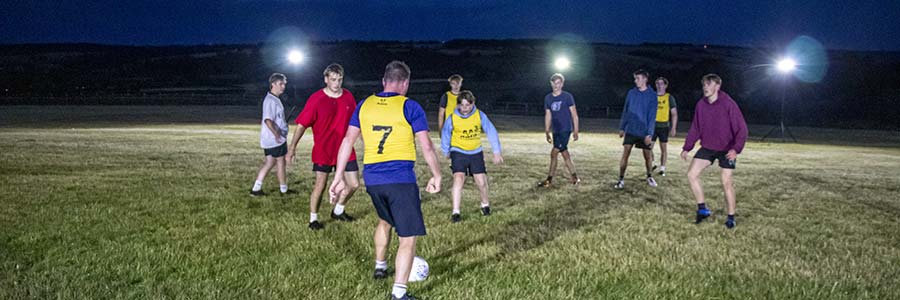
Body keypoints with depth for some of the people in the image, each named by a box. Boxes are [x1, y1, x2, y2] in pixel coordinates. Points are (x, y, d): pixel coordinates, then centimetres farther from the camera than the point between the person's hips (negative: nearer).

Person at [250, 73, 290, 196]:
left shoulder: (274, 99, 14)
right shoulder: (270, 100, -18)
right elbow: (268, 120, -28)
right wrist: (277, 134, -33)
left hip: (270, 139, 10)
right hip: (275, 139, -10)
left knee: (269, 162, 12)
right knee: (280, 162, 3)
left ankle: (256, 189, 12)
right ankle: (284, 190, 14)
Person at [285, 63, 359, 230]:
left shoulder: (348, 96, 2)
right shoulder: (316, 99, -11)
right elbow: (302, 124, -8)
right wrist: (292, 147, -10)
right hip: (323, 151, -4)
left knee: (354, 184, 5)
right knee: (320, 185, -2)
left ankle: (338, 211, 29)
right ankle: (313, 219, 17)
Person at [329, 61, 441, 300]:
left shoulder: (365, 105, 9)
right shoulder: (409, 107, -4)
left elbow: (348, 141, 8)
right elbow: (426, 147, -5)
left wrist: (338, 177, 12)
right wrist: (436, 176, 7)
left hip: (372, 179, 6)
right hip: (401, 179, -6)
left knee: (384, 221, 32)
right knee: (408, 237, -1)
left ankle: (380, 266, 46)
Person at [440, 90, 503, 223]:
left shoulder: (480, 115, -12)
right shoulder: (452, 118, -14)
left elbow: (491, 132, -4)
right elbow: (445, 135, 3)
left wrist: (497, 152, -4)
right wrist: (446, 152, 13)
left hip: (476, 152, 2)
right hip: (458, 152, -2)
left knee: (481, 181, 1)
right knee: (458, 178, -19)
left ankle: (485, 205, 31)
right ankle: (455, 212, -15)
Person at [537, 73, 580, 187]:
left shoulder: (567, 96, -6)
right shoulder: (548, 98, 7)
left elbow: (574, 115, -3)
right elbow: (548, 116, 13)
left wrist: (575, 131, -5)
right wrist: (547, 133, 12)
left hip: (565, 130, -5)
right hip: (556, 131, 5)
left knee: (554, 153, -11)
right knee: (565, 154, 10)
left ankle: (549, 180, -4)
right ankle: (575, 178, 21)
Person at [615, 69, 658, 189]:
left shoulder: (652, 95, -6)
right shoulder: (631, 93, 3)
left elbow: (652, 116, -9)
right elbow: (625, 111, 10)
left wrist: (649, 133, -14)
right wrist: (622, 127, 9)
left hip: (644, 132, -1)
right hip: (630, 130, 1)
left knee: (648, 156, 10)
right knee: (625, 154, -8)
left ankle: (650, 177, 32)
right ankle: (621, 179, -1)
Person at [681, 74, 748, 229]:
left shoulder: (728, 104, -19)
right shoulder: (701, 104, -4)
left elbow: (741, 128, -19)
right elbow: (695, 128, 7)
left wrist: (736, 149, -32)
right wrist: (687, 148, 2)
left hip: (727, 150, -5)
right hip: (707, 147, 5)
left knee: (727, 182, -3)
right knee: (692, 174, -8)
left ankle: (731, 217, 14)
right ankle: (702, 208, 5)